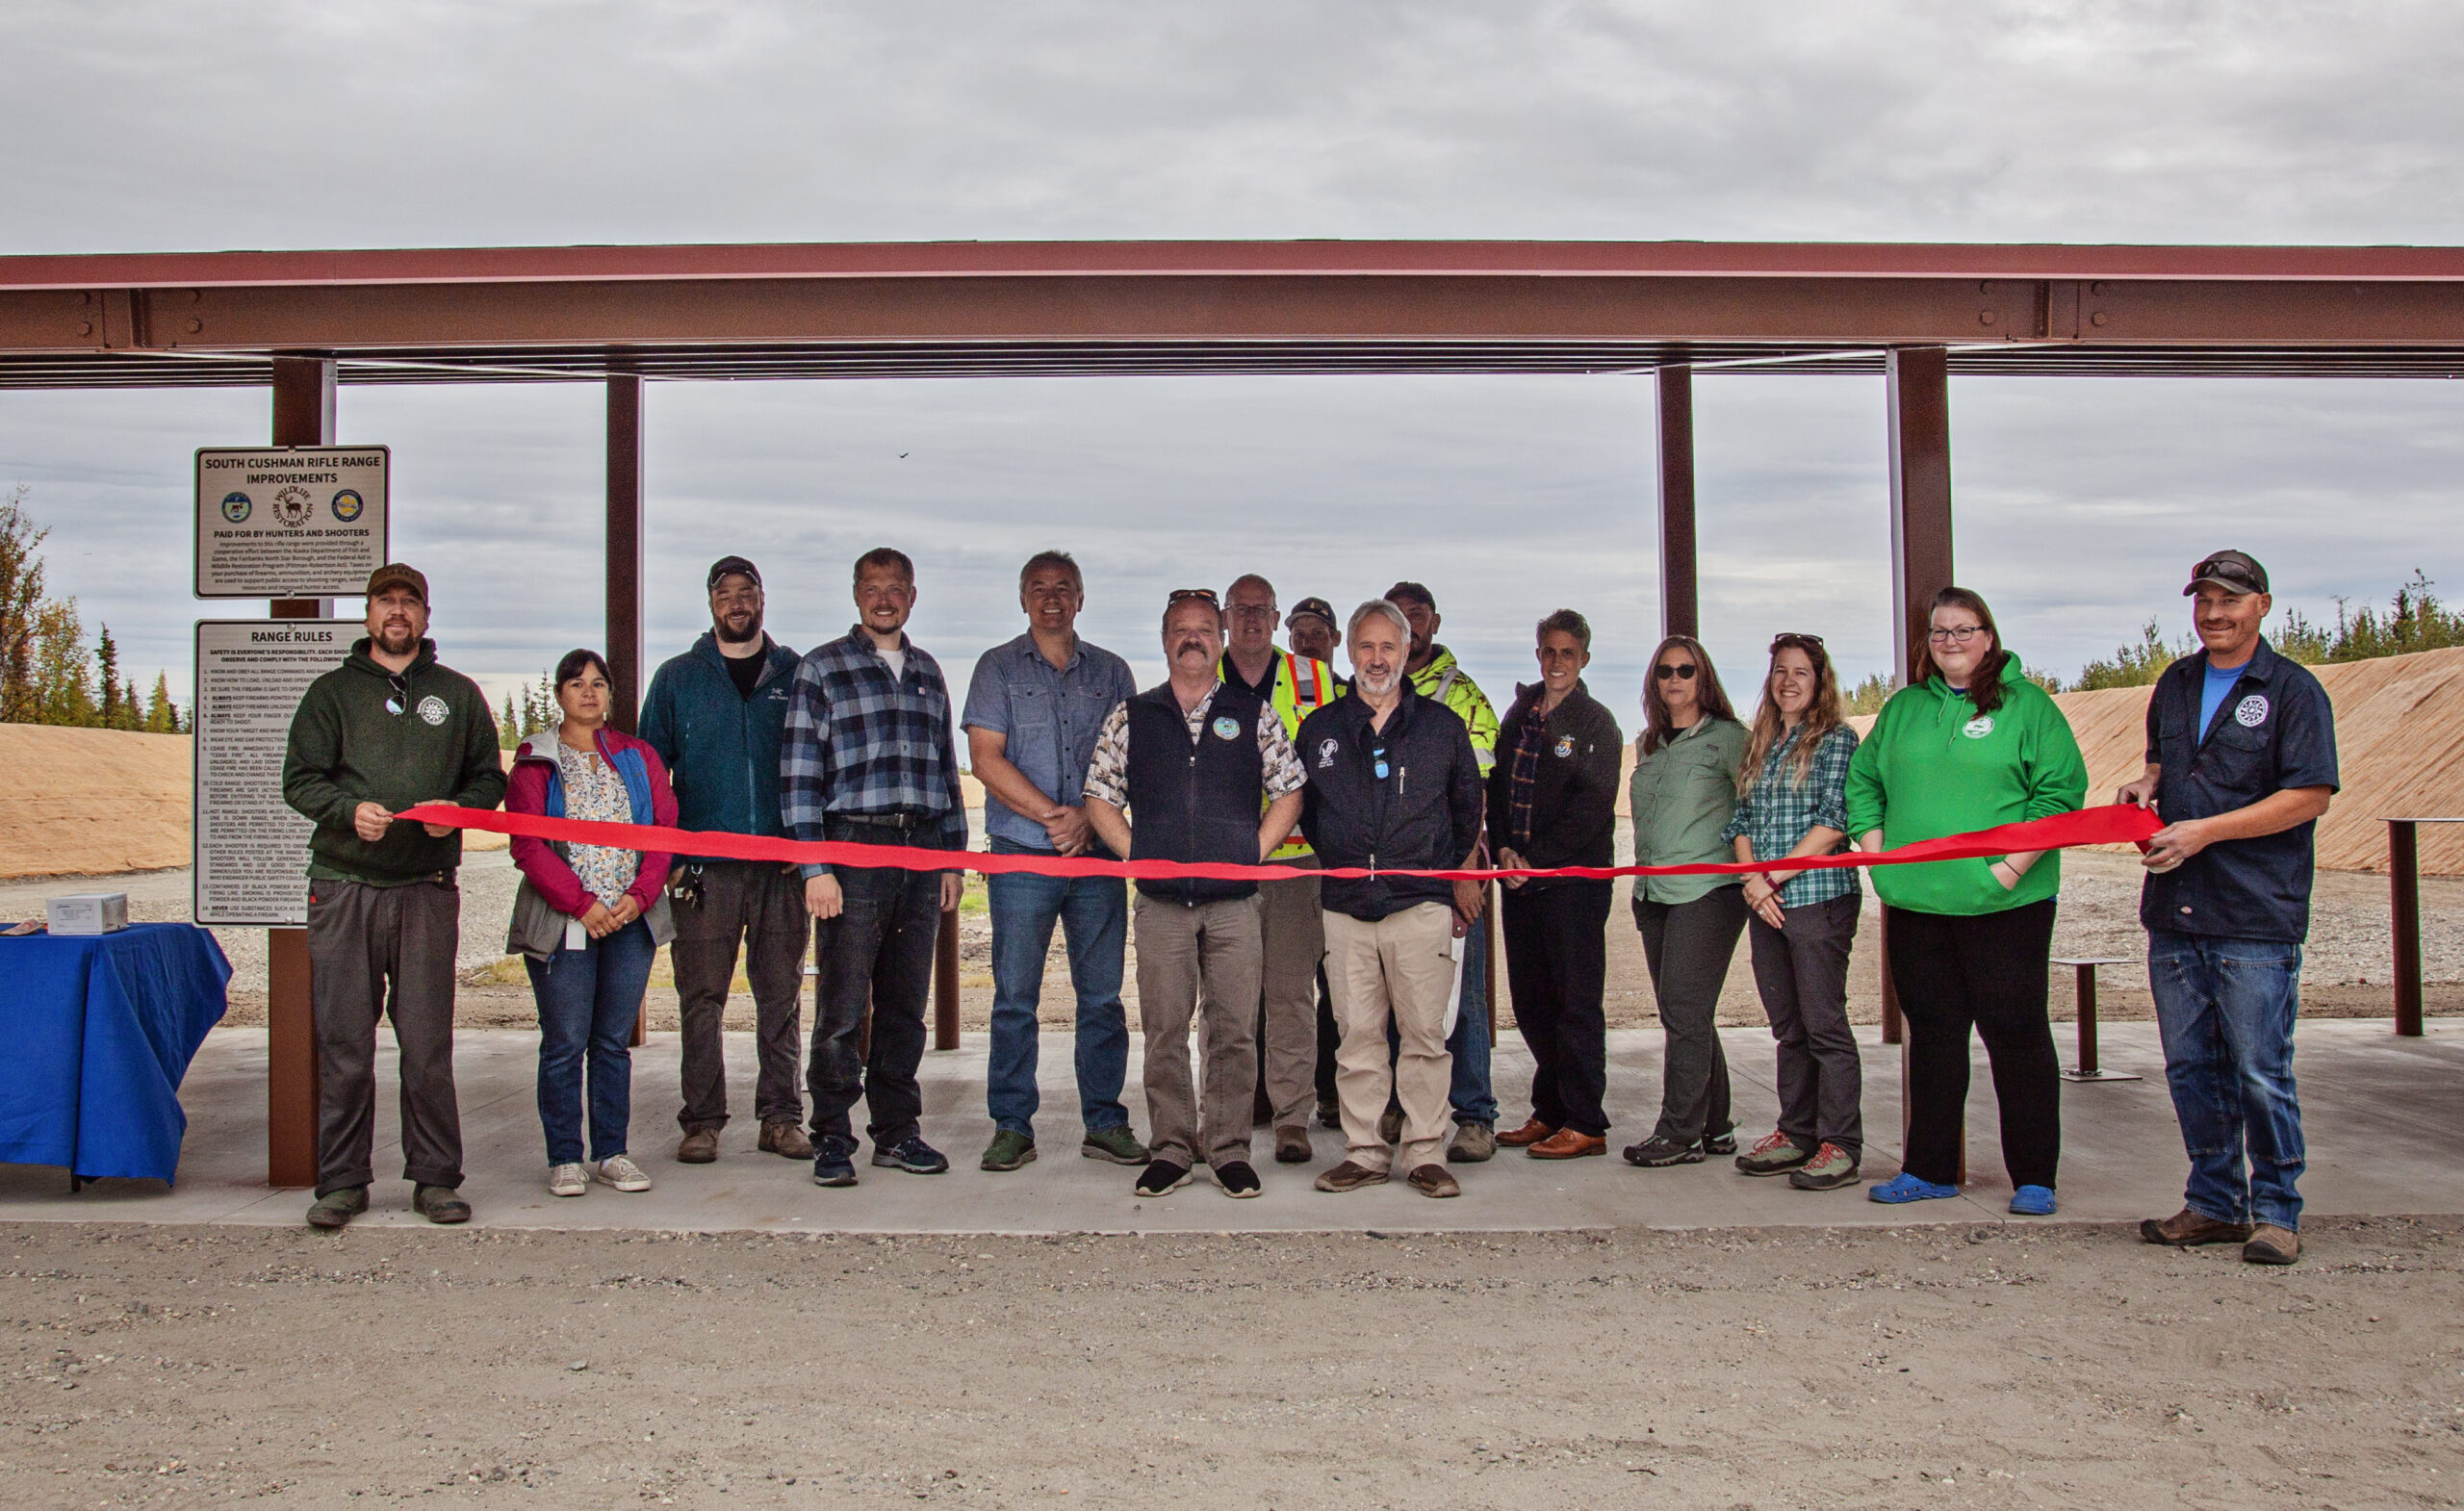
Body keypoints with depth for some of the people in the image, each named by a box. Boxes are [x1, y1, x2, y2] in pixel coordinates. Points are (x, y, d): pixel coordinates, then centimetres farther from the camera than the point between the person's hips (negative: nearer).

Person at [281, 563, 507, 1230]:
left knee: (428, 1044, 0)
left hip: (427, 889, 0)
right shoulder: (333, 691, 11)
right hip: (344, 887, 0)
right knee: (343, 1044, 1)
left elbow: (489, 778, 15)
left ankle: (435, 1178, 9)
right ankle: (342, 1181, 10)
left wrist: (459, 808, -7)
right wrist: (350, 808, -15)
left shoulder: (458, 694, 14)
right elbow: (299, 779, 5)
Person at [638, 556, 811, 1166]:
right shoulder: (677, 678, 9)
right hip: (703, 866, -1)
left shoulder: (795, 674, 11)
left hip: (781, 864, 1)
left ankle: (781, 1116, 12)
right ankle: (702, 1121, 8)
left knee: (781, 993, 4)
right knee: (702, 996, 0)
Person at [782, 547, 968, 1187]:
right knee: (844, 1003, -4)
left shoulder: (927, 671, 18)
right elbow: (799, 774, -2)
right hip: (855, 845, -4)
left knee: (906, 1003, 8)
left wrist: (952, 858, 14)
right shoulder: (822, 668, 4)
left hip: (923, 852, 4)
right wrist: (815, 867, -10)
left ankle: (897, 1132, 16)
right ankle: (832, 1138, 5)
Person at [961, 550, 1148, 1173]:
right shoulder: (999, 667, 7)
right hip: (1022, 855, -2)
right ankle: (1012, 1127, 8)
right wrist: (1053, 815, -11)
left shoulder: (1110, 672, 13)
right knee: (1015, 996, 0)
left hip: (1098, 854, 2)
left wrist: (1087, 818, -10)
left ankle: (1104, 1123, 12)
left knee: (1103, 995, 4)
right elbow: (987, 759, -3)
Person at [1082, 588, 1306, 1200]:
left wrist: (1251, 853, 1)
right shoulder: (1130, 718, 10)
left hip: (1234, 902, 0)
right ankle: (1170, 1150, 12)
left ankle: (1230, 1150, 11)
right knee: (1163, 1030, 2)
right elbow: (1100, 798, 11)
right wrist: (1139, 856, 1)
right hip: (1161, 903, 0)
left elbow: (1288, 791, 11)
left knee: (1234, 1030, 1)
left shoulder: (1255, 715, 9)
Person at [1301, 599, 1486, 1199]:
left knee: (1424, 1032, -1)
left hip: (1423, 903, -1)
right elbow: (1303, 810, 21)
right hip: (1345, 906, 2)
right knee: (1357, 1035, 4)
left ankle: (1423, 1153, 8)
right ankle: (1364, 1151, 12)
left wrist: (1460, 871, 17)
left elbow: (1468, 805, 17)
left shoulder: (1442, 725, 8)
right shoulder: (1320, 728, 11)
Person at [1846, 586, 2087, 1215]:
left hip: (2004, 903, -4)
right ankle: (1929, 1169, 20)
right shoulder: (1903, 708, 13)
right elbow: (1862, 780, 17)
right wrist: (1876, 853, 5)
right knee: (1932, 1032, 11)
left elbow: (2063, 788, -7)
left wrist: (2015, 863, -14)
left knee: (2016, 1032, -1)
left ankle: (2034, 1178, 9)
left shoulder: (2027, 704, 0)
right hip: (1915, 901, 4)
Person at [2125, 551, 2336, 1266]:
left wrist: (2205, 831, -15)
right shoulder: (2175, 685, 15)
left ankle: (2276, 1211, 10)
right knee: (2191, 1065, 10)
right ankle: (2215, 1203, 21)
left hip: (2255, 918, -6)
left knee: (2260, 1072, -3)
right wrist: (2147, 788, 6)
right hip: (2174, 911, 6)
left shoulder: (2293, 690, -4)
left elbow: (2310, 795, -11)